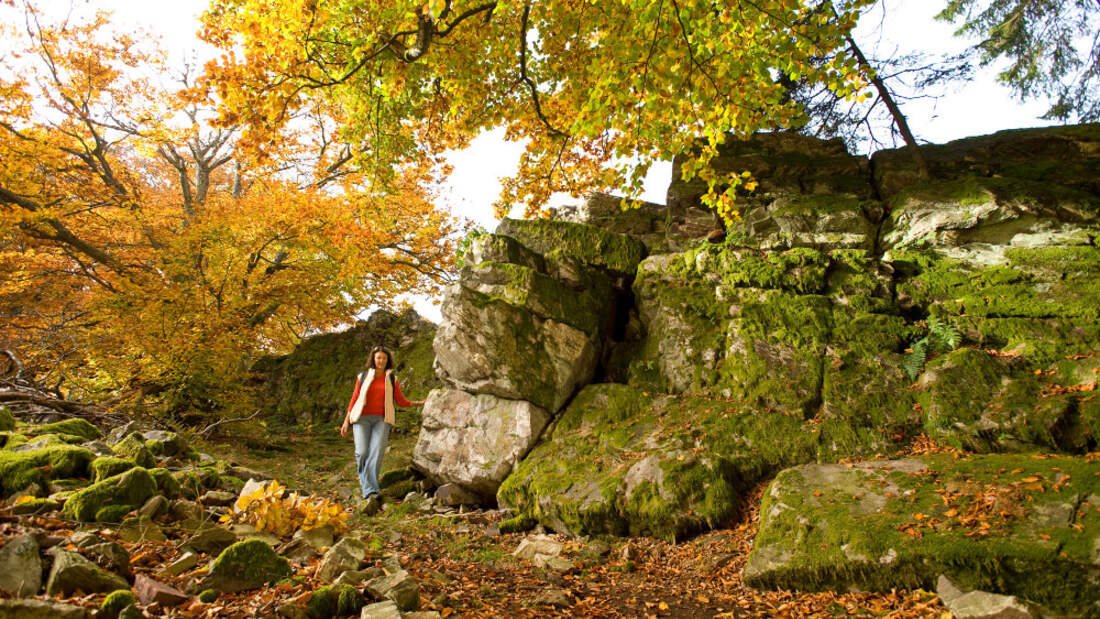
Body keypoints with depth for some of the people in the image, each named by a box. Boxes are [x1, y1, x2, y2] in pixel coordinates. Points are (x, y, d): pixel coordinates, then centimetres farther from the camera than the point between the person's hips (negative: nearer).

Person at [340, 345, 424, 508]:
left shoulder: (392, 379, 12)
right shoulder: (363, 377, 12)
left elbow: (401, 401, 15)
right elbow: (354, 399, 12)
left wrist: (420, 403, 5)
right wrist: (346, 421, 6)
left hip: (381, 420, 0)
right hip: (362, 419, 0)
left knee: (376, 453, -19)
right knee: (362, 453, -16)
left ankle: (366, 482, -15)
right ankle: (371, 492, -10)